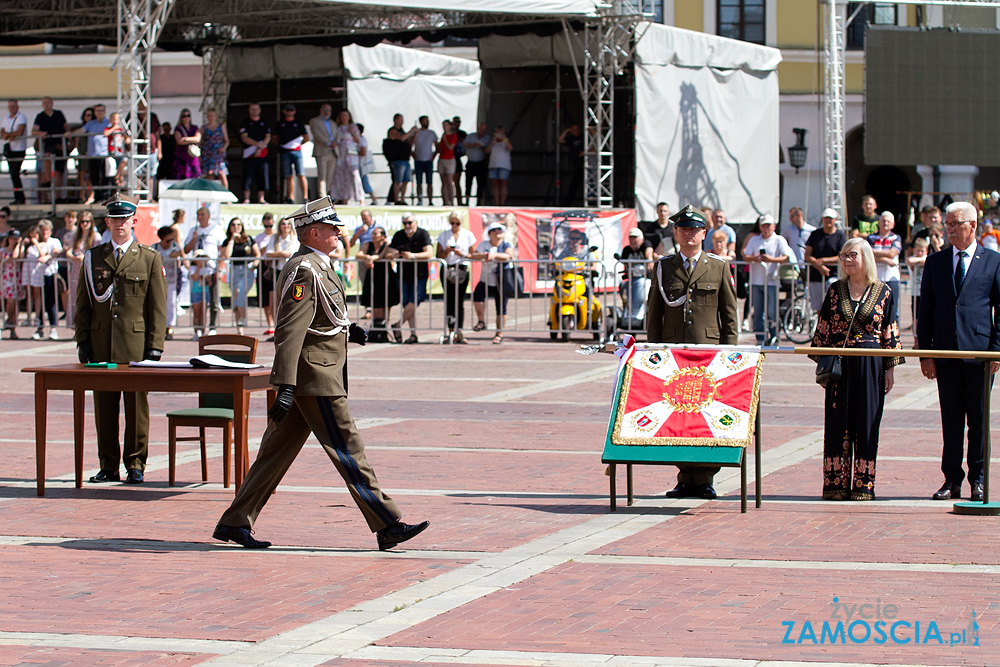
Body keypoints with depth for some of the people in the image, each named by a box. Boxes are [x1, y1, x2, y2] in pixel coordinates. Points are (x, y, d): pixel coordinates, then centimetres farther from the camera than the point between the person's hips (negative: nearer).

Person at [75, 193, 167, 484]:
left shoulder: (150, 259, 6)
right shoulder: (93, 258, 12)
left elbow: (158, 307, 3)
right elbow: (83, 304, 13)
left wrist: (154, 347, -4)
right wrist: (82, 340, 3)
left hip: (136, 344, -2)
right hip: (100, 345, 2)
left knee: (136, 405, -1)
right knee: (104, 406, 3)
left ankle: (135, 465, 6)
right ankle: (108, 466, 10)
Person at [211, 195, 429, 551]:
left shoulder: (316, 266, 18)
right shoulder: (304, 271, -16)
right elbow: (289, 331, -23)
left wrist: (344, 330, 13)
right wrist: (286, 387, -29)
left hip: (307, 380, 10)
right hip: (315, 378, -10)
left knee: (277, 452, 10)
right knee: (348, 451, -6)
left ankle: (234, 523, 13)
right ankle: (388, 526, -2)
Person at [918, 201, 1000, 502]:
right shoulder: (935, 262, 11)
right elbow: (925, 311, 10)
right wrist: (925, 352, 3)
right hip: (945, 352, 3)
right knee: (951, 419, 5)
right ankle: (952, 480, 11)